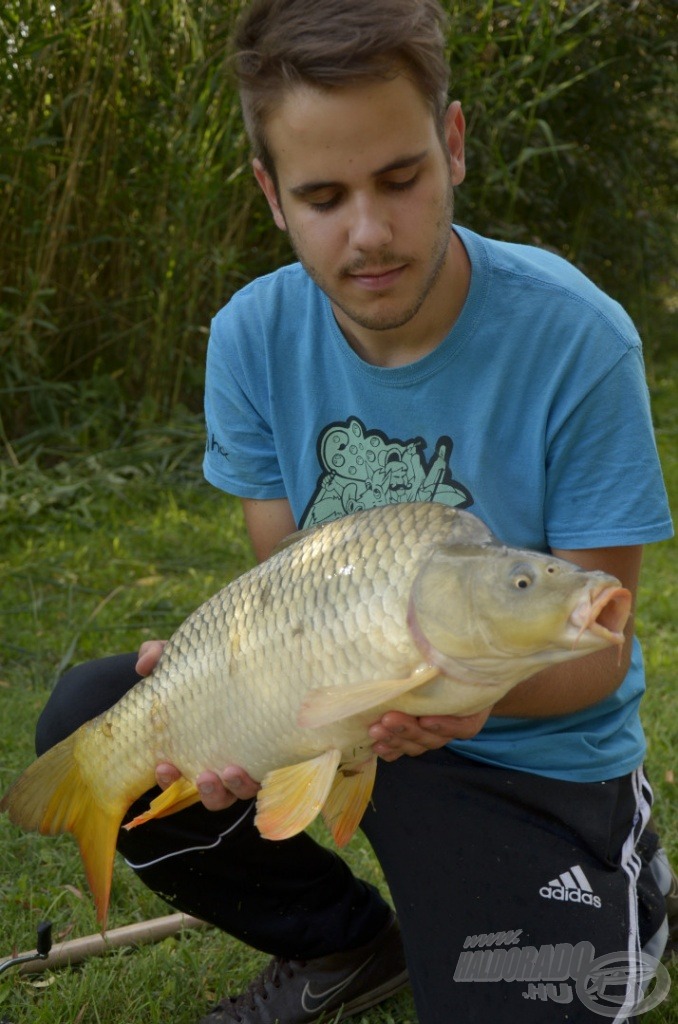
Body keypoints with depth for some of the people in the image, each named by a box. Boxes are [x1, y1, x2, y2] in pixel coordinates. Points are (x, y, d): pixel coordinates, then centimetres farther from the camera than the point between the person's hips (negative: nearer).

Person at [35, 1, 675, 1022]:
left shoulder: (575, 339, -23)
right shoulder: (255, 334, -11)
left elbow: (596, 650, -16)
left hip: (533, 757, -3)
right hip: (337, 705, 4)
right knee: (89, 721, -14)